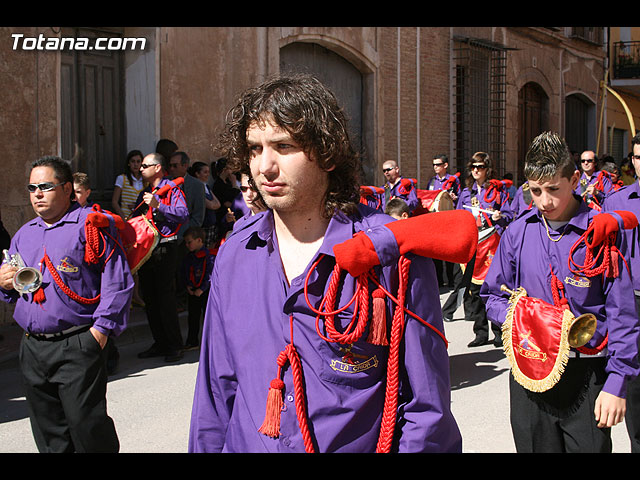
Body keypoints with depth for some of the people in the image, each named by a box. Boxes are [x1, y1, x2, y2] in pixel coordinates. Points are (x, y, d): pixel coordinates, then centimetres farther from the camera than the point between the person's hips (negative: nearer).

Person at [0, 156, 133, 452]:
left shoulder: (90, 225, -4)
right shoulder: (24, 234, 18)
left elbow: (117, 281, -10)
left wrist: (101, 328, -15)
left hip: (78, 347, -7)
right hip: (32, 348, 7)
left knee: (86, 425, -7)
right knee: (49, 435, 14)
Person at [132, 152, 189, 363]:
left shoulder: (172, 188, -4)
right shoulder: (144, 193, 20)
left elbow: (183, 214, -18)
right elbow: (136, 219, 27)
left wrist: (158, 206, -25)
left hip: (164, 248, -8)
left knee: (166, 297, -7)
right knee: (149, 298, 9)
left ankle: (175, 346, 1)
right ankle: (160, 343, 18)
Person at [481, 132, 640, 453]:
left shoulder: (603, 232, -6)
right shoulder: (518, 233, 3)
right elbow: (493, 297, 13)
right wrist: (518, 317, -9)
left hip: (587, 377, -2)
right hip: (530, 371, 3)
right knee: (535, 447, 11)